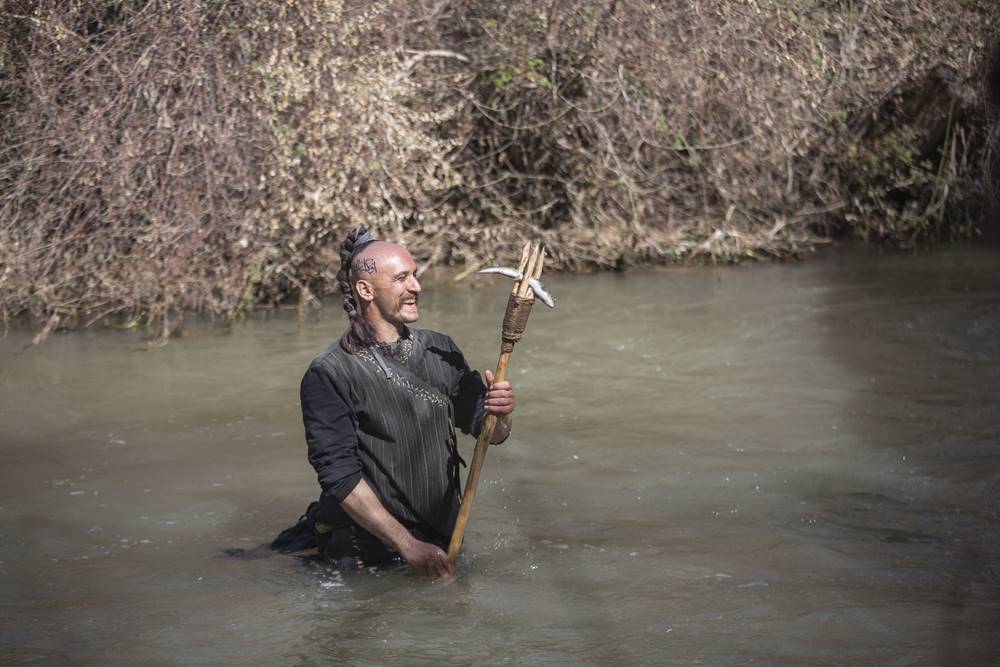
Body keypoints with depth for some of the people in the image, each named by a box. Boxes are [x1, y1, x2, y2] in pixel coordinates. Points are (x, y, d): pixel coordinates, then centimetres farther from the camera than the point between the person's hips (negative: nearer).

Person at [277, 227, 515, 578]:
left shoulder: (441, 350, 6)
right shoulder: (328, 374, -13)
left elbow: (490, 433, 9)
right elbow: (340, 477, -18)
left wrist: (499, 414, -16)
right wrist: (407, 545, -24)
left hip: (443, 542, 6)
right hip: (368, 556, -5)